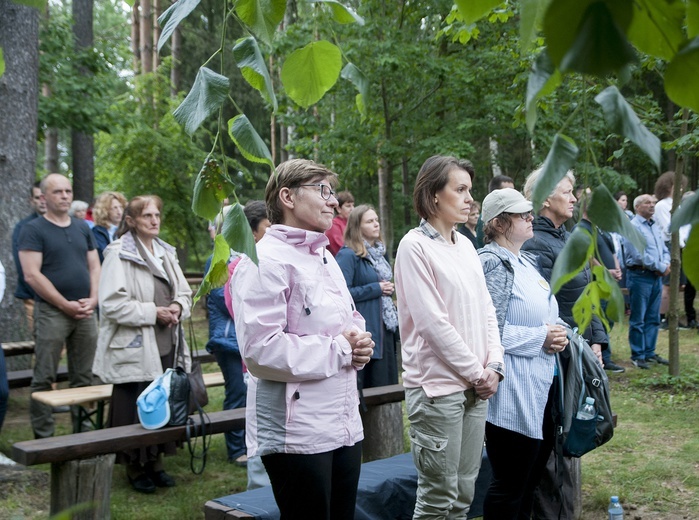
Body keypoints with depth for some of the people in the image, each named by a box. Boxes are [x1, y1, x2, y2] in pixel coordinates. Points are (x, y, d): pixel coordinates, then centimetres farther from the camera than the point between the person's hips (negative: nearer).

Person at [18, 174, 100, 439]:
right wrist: (66, 305, -13)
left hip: (86, 314, 5)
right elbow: (32, 275, -11)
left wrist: (92, 299, -2)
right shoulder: (33, 230, -3)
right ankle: (43, 435, 8)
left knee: (84, 378, 10)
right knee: (44, 378, -1)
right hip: (51, 313, -5)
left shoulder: (82, 227, 14)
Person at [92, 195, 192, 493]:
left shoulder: (166, 253, 13)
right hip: (135, 347, -6)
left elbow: (184, 292, 19)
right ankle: (135, 467, 20)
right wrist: (153, 312, -17)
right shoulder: (119, 254, -10)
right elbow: (112, 303, -17)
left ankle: (155, 462, 29)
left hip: (166, 345, 7)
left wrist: (178, 307, -3)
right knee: (136, 409, 2)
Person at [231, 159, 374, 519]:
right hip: (297, 432, -8)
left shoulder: (325, 258, 16)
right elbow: (261, 347, -23)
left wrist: (358, 344, 2)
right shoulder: (265, 260, -13)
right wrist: (340, 351, -14)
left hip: (346, 423, 8)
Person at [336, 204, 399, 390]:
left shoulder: (379, 252, 14)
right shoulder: (348, 255, -12)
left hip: (386, 328, 8)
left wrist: (389, 289, 5)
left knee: (389, 382, 9)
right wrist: (376, 289, -14)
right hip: (365, 331, -8)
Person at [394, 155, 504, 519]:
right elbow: (433, 322, -15)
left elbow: (486, 310, 12)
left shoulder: (465, 246, 12)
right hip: (437, 385, -7)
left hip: (475, 385, 7)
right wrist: (476, 373, -10)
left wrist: (494, 366, -1)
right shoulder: (415, 246, -11)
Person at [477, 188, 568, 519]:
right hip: (512, 396, -9)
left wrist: (555, 336, 4)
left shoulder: (525, 262, 14)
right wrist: (540, 339, -16)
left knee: (530, 482, 19)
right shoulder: (493, 264, -14)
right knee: (509, 486, 2)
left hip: (539, 390, 9)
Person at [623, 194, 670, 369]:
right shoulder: (633, 227, -12)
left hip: (656, 277, 8)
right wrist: (661, 267, -11)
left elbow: (664, 250, 19)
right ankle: (638, 356, 7)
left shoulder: (655, 226, 16)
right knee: (638, 320, -1)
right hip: (640, 276, -8)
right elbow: (639, 256, -19)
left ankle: (649, 352, 22)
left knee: (653, 318, 13)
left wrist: (666, 264, -3)